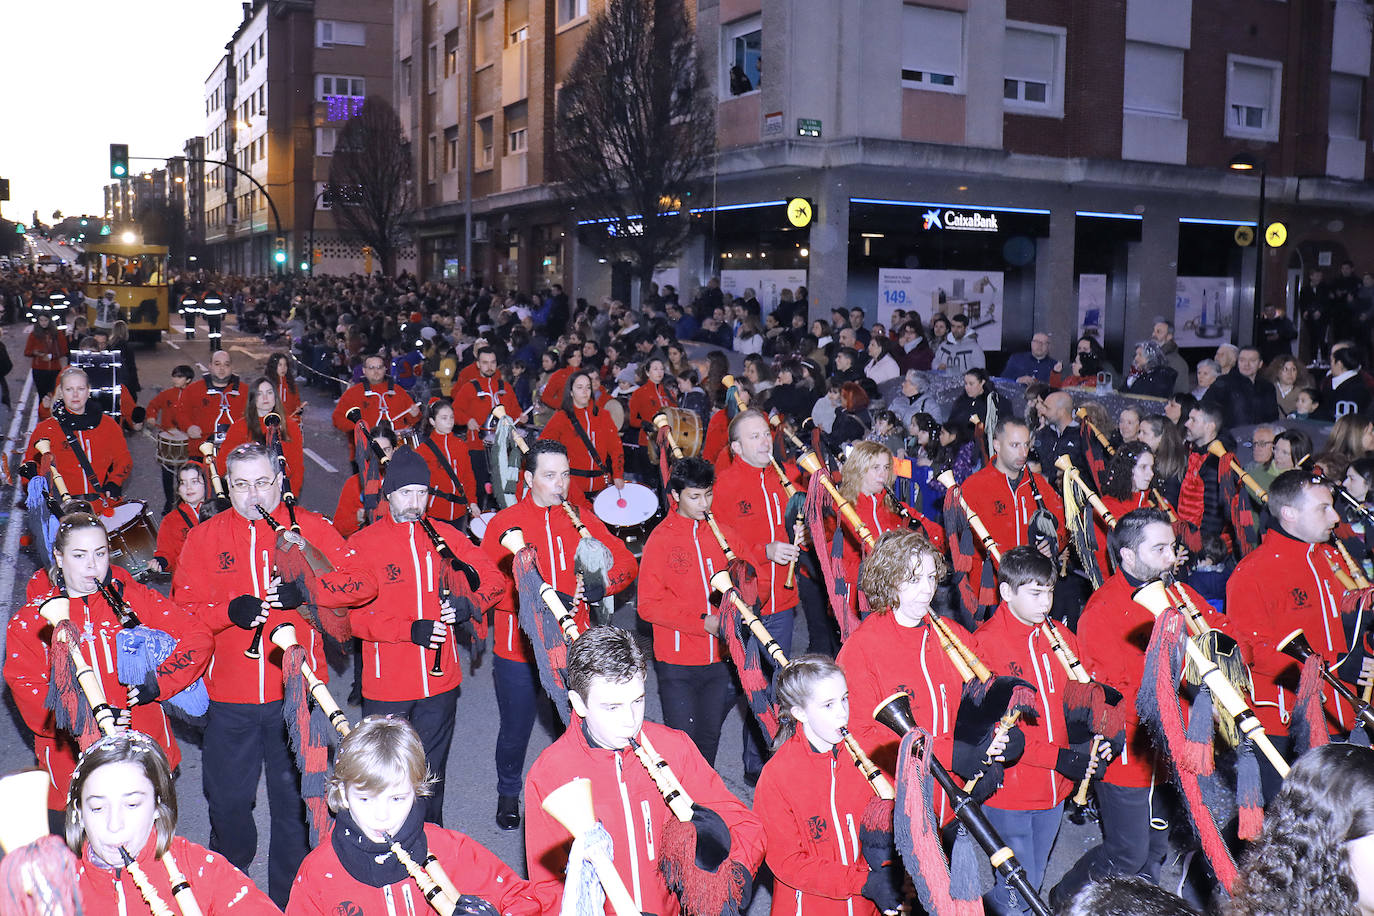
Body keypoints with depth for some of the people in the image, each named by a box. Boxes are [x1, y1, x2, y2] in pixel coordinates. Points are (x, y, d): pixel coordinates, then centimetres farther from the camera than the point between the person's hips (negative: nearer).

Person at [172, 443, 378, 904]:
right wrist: (231, 611, -20)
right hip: (229, 698, 1)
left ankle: (291, 897, 25)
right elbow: (181, 610, -2)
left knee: (296, 801, 7)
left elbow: (363, 583, -7)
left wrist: (306, 590, -22)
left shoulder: (310, 527, 1)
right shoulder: (204, 537, 5)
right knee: (228, 802, 12)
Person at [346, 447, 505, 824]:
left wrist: (468, 603, -14)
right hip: (386, 684, -2)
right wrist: (410, 630, -22)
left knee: (432, 773, 15)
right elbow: (353, 615, -10)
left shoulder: (446, 536, 4)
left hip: (440, 679, 3)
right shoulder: (361, 544, -5)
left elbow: (494, 579, 8)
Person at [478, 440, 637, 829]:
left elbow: (626, 561, 3)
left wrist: (599, 584, -18)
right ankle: (508, 794, 39)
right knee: (516, 729, 11)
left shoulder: (581, 519, 4)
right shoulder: (504, 523, -5)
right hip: (519, 649, -2)